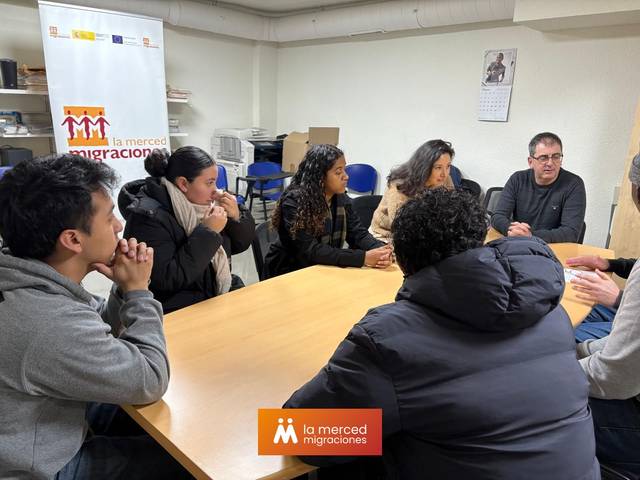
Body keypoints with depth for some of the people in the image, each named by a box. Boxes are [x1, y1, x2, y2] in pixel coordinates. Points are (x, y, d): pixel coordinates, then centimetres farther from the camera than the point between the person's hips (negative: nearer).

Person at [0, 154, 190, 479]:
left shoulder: (33, 280, -10)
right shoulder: (53, 324, -39)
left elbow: (100, 331, 6)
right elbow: (151, 382, -26)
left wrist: (124, 289, -14)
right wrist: (137, 290, -19)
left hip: (53, 413, 8)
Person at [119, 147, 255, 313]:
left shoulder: (204, 201, 3)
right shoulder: (148, 217, -17)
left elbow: (239, 244, 11)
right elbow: (168, 279, -24)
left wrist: (236, 216, -9)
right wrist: (207, 232, -24)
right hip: (177, 312, -6)